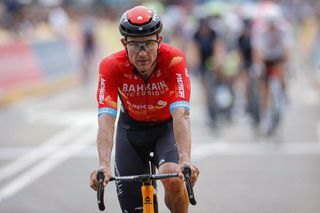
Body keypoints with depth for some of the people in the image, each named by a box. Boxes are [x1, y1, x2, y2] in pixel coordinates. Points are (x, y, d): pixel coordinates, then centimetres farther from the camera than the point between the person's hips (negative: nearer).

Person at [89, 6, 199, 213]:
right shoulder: (111, 66, -28)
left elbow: (181, 114, -41)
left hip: (166, 126, -1)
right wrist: (104, 164, -53)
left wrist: (185, 160, -55)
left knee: (172, 177, -31)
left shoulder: (173, 59, -31)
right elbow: (106, 118, -38)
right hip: (131, 128, 1)